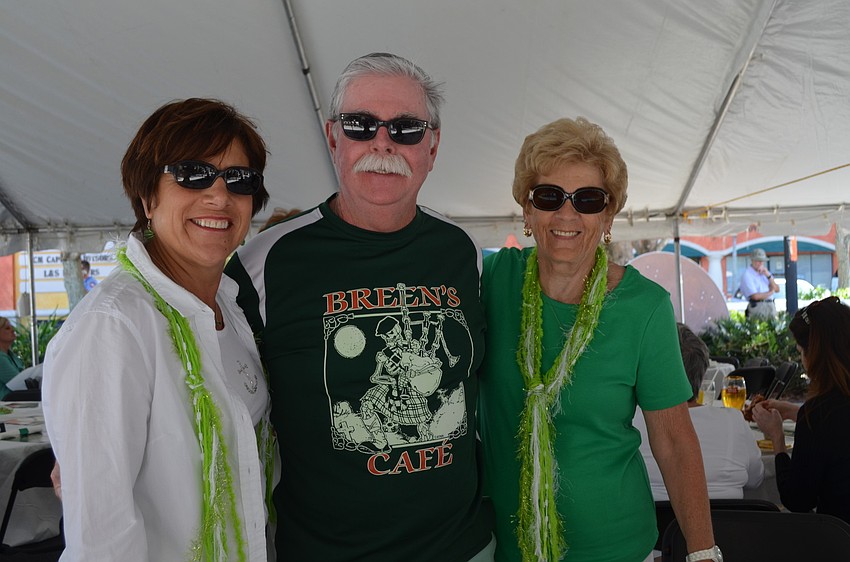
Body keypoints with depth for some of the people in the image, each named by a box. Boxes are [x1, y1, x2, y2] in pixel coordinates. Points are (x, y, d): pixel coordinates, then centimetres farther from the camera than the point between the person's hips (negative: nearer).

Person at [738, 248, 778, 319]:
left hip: (771, 306, 7)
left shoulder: (765, 272, 18)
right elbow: (755, 296, -15)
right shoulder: (747, 275, -6)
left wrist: (768, 276, -2)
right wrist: (770, 292, 3)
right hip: (757, 307, -7)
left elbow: (777, 289, 11)